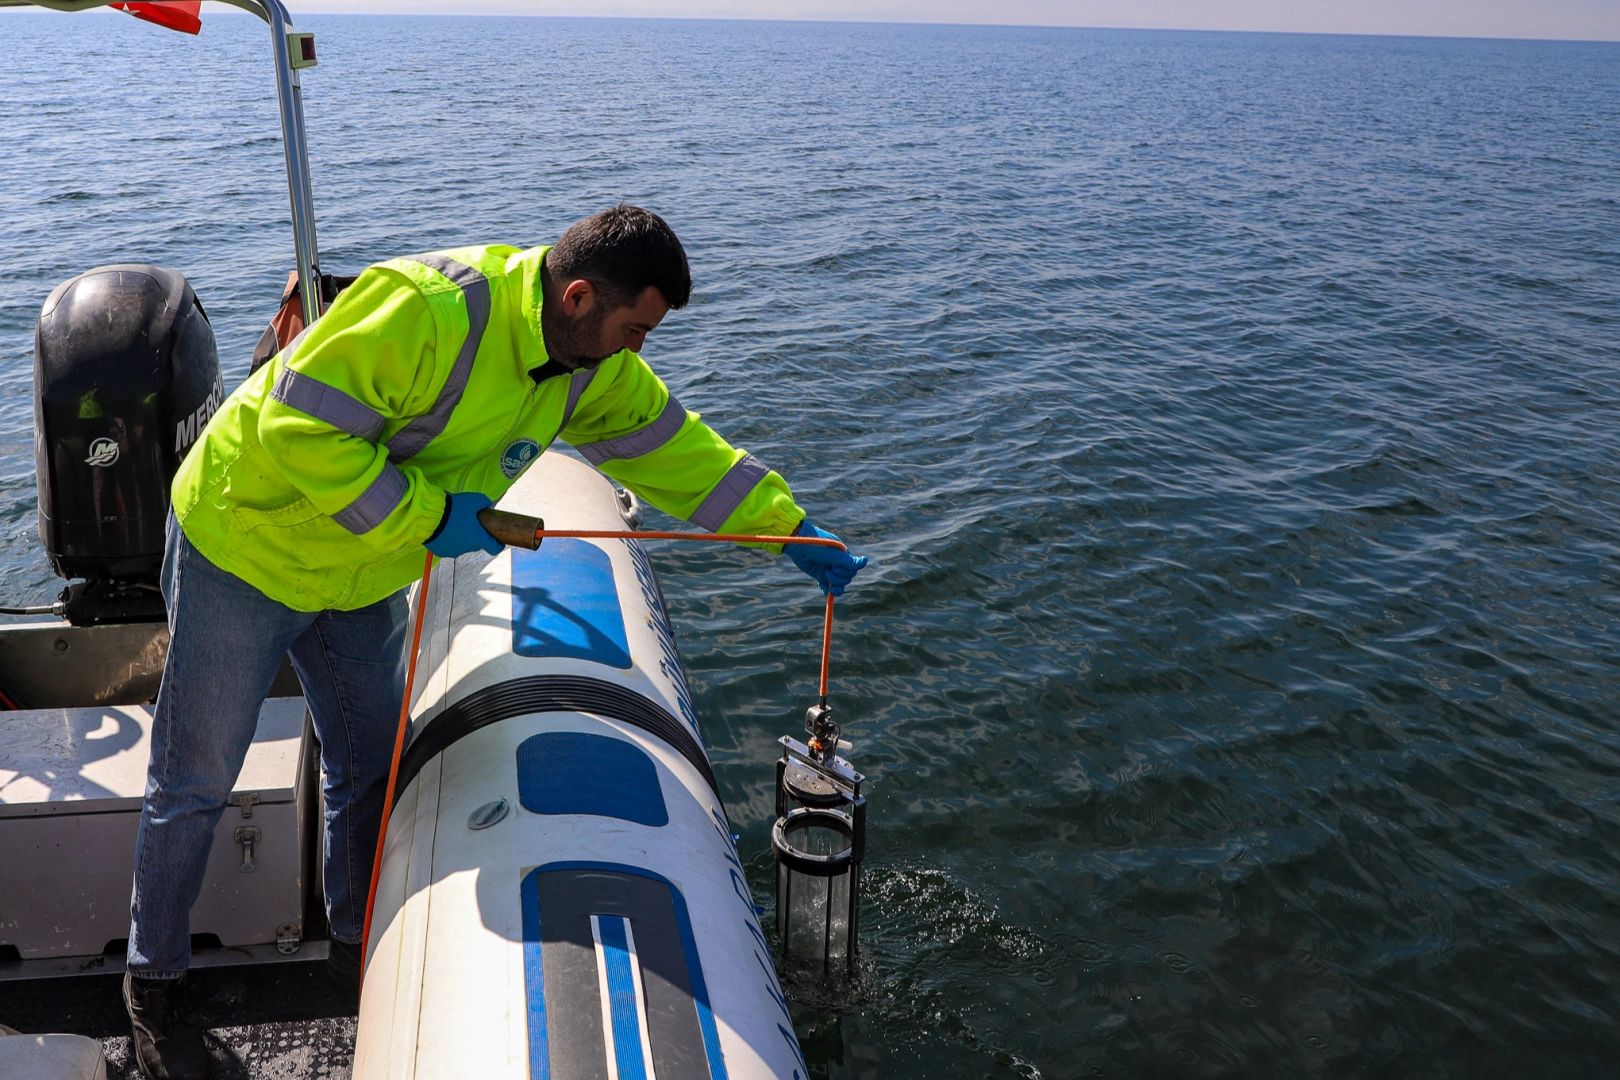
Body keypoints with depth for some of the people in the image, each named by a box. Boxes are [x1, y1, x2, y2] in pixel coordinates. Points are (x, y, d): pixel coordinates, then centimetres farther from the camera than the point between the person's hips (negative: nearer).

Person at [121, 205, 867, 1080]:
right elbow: (301, 426, -34)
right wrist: (427, 514, -31)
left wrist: (791, 530, -1)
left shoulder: (592, 367, -8)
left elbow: (676, 447, 1)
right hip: (246, 542, -7)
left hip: (359, 576, 7)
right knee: (197, 779, 8)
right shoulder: (426, 311, -34)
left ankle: (356, 947, 38)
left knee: (370, 766, 16)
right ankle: (154, 981, 29)